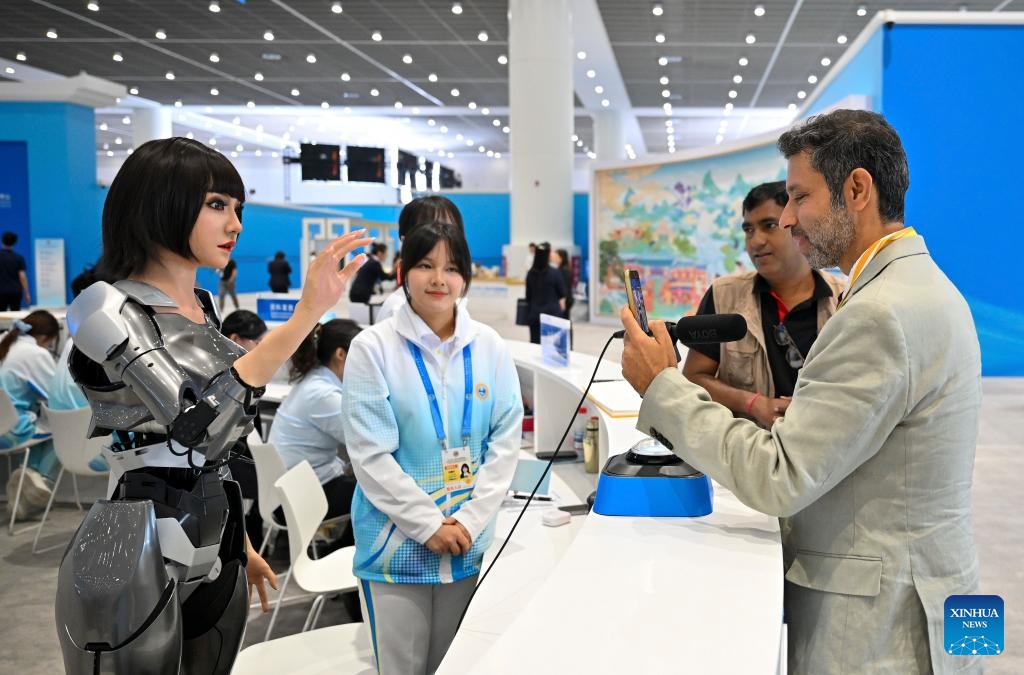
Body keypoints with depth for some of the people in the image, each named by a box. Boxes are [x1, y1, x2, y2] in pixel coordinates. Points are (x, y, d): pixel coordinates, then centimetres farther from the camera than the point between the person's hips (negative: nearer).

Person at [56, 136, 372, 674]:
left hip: (214, 545, 8)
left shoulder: (203, 309, 9)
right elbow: (199, 420, -30)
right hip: (136, 553, -7)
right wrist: (307, 313, -34)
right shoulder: (106, 308, -15)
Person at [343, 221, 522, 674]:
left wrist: (470, 520, -9)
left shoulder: (490, 347, 1)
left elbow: (505, 441, 0)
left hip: (468, 539, 3)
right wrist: (428, 524, -14)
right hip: (396, 542, -3)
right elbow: (370, 454, -12)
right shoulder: (373, 347, -9)